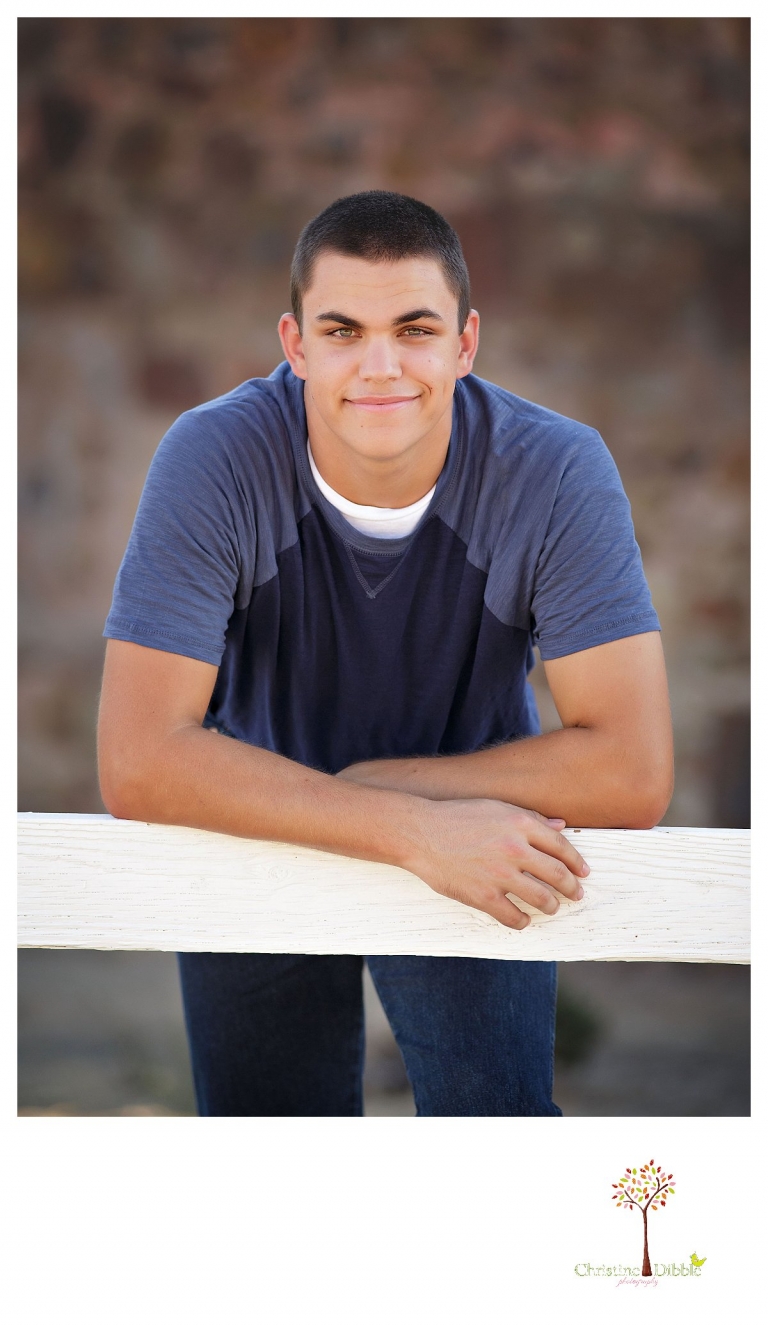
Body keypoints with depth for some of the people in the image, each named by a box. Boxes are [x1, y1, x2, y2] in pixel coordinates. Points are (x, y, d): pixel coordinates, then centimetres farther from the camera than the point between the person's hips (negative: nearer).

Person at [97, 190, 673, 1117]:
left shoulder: (556, 471, -24)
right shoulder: (213, 460, -25)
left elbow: (631, 775, -26)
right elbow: (139, 763, -32)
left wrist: (371, 782, -25)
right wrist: (414, 831, -37)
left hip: (476, 858, 0)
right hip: (258, 837, 0)